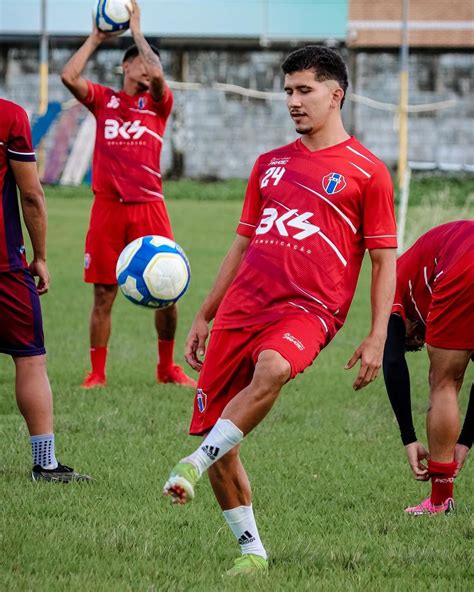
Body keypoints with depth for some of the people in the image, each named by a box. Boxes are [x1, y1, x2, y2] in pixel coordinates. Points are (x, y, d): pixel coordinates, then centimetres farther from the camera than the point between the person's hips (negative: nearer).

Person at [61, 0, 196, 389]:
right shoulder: (104, 100, 11)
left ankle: (167, 367, 16)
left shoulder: (158, 103, 10)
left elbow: (157, 74, -11)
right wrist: (96, 39, 5)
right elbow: (69, 76, -5)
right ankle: (97, 374, 9)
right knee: (104, 295, 2)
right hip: (107, 208, 0)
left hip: (149, 207, 0)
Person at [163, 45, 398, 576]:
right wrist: (204, 317, 21)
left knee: (272, 368, -40)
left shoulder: (366, 171, 4)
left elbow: (384, 260, 4)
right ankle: (251, 550, 12)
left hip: (308, 310, -5)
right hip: (242, 307, 5)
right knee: (215, 432, -2)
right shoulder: (269, 164, 20)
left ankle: (196, 462, -32)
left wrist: (377, 337, -6)